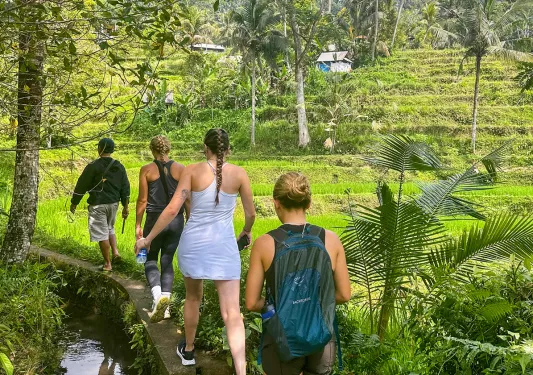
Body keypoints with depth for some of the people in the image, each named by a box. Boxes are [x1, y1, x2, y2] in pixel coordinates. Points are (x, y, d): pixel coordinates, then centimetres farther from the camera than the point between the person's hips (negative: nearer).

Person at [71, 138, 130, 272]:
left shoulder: (93, 167, -11)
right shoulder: (119, 167, 4)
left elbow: (81, 186, -7)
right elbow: (125, 188, 7)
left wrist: (74, 203, 3)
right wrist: (125, 207, 14)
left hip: (98, 205, -5)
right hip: (114, 204, 6)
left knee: (102, 234, 2)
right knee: (110, 228, 26)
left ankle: (107, 264, 6)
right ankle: (115, 251, 8)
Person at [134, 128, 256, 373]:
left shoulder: (192, 171, -4)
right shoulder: (239, 173, -1)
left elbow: (172, 210, -8)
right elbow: (251, 213, 6)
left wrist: (148, 238, 1)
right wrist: (247, 231, 28)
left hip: (193, 243, 1)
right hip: (224, 246, -1)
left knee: (193, 298, 25)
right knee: (232, 313, -2)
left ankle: (188, 351, 44)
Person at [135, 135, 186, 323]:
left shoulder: (147, 170, -4)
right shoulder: (181, 169, 1)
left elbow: (142, 200, -4)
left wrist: (138, 225, 3)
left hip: (155, 219, -2)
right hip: (176, 220, 2)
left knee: (150, 259, 13)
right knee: (167, 260, 12)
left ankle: (158, 295, -12)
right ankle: (165, 301, 6)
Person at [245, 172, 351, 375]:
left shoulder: (264, 244, -13)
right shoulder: (330, 239, -8)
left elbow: (251, 303, -9)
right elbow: (344, 295, 0)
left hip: (282, 341, -2)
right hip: (322, 338, 2)